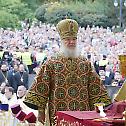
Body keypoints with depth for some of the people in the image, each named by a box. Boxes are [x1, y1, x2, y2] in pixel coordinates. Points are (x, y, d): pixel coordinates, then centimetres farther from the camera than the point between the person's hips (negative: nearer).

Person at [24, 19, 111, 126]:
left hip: (83, 115, 2)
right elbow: (41, 88, 0)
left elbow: (95, 89, 11)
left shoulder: (86, 64, 10)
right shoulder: (51, 63, 2)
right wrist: (41, 111, -5)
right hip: (59, 115, -2)